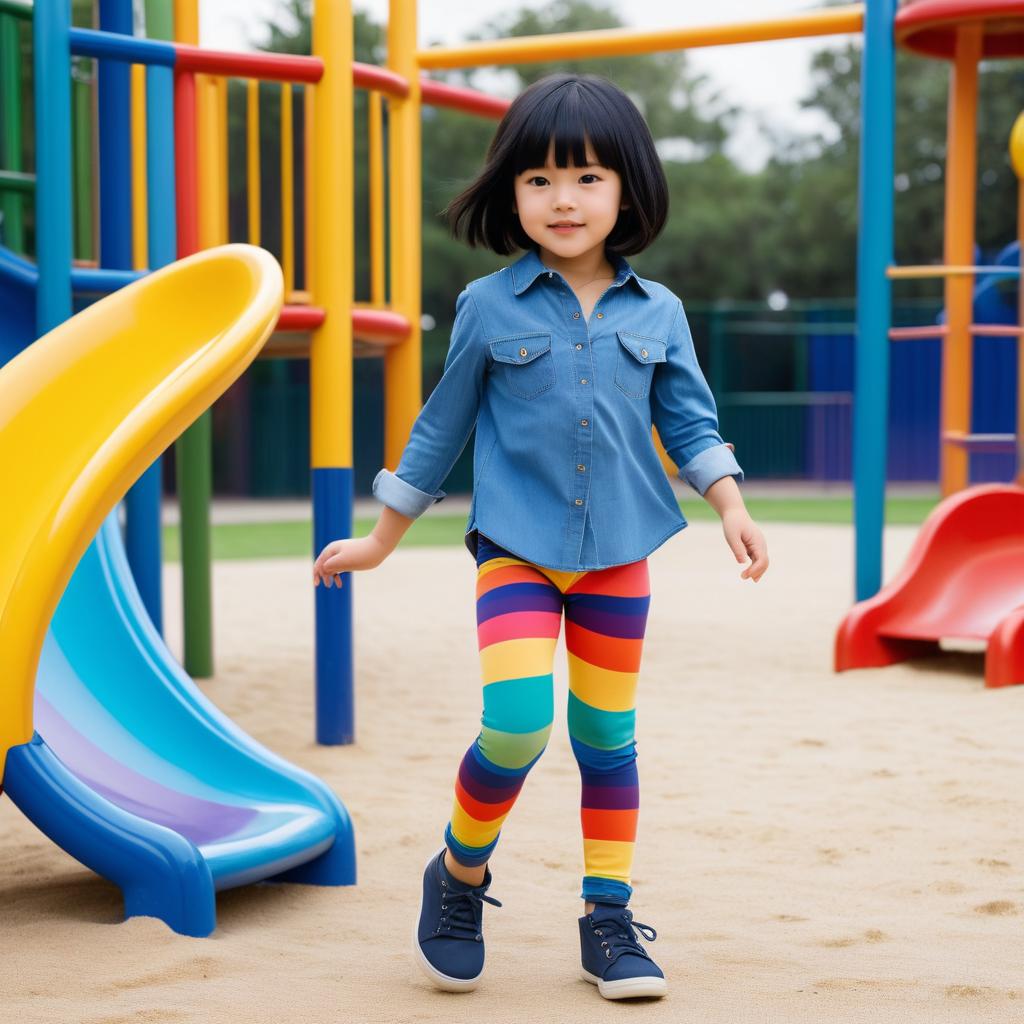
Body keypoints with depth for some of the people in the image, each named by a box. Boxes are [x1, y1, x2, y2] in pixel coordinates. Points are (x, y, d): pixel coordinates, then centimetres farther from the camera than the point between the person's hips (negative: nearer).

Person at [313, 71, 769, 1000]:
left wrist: (732, 506, -6)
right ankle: (460, 873, 8)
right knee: (517, 723, -18)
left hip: (618, 553, 3)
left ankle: (608, 918, 20)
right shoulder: (488, 308, -1)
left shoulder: (656, 313, 4)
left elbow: (690, 422, 10)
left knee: (607, 736, 9)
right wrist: (381, 540, 12)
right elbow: (442, 428, 7)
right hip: (516, 547, -2)